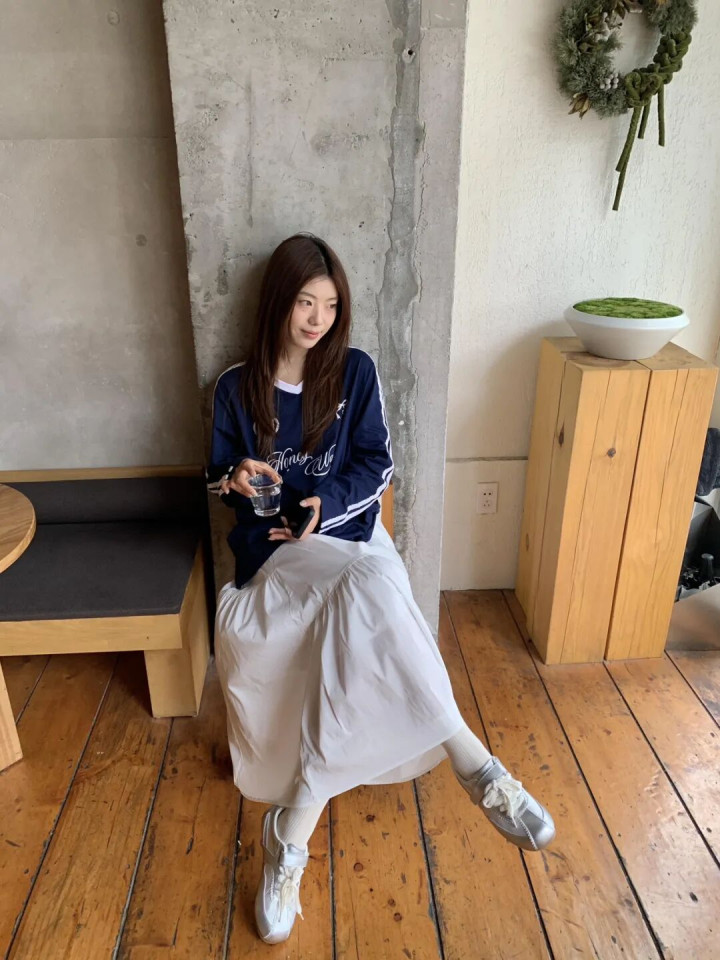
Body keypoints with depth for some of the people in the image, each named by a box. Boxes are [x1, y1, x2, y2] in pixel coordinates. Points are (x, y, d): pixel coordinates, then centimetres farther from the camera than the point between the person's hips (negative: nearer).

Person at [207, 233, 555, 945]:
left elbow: (377, 465, 4)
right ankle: (473, 765, -26)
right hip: (274, 550, -2)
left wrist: (326, 505, -13)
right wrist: (234, 480, -12)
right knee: (371, 595, -32)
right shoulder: (237, 387, 5)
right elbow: (217, 477, 12)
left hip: (347, 533, 2)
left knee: (363, 612, -32)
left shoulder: (355, 372, 6)